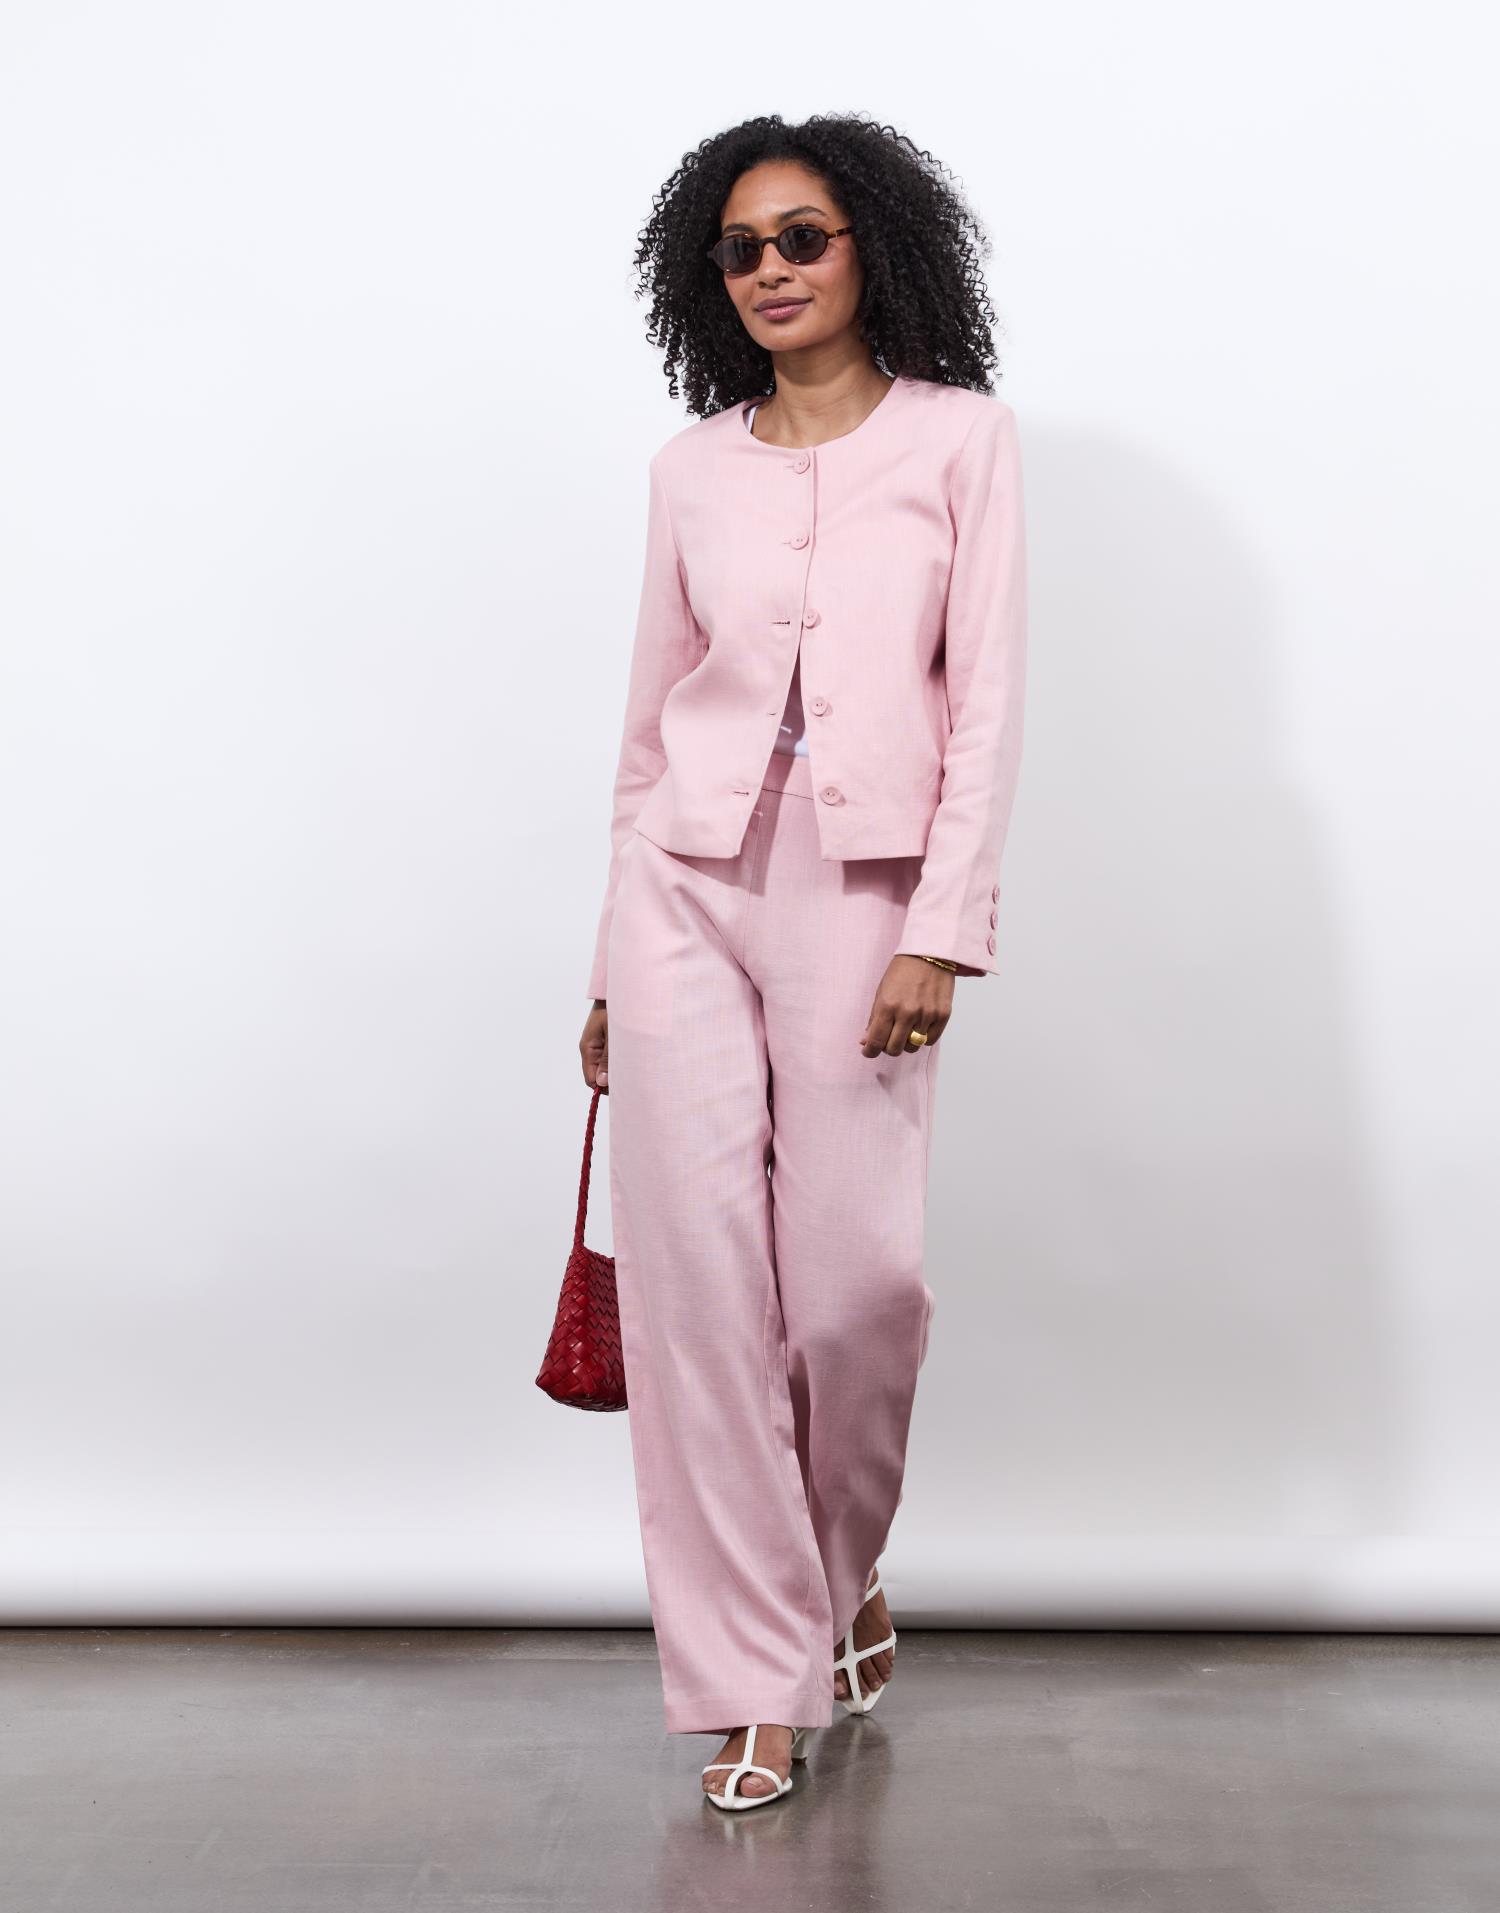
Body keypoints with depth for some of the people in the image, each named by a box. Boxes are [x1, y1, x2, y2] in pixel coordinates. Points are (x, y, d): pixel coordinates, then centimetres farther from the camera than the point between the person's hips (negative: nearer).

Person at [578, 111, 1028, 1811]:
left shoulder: (960, 438, 5)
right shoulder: (691, 467, 12)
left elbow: (986, 702, -2)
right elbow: (654, 713, 14)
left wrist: (940, 935, -11)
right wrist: (610, 963, 13)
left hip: (865, 887, -2)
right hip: (685, 880, 3)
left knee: (858, 1274, -5)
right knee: (696, 1264, -3)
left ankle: (842, 1571, 28)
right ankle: (754, 1681, 10)